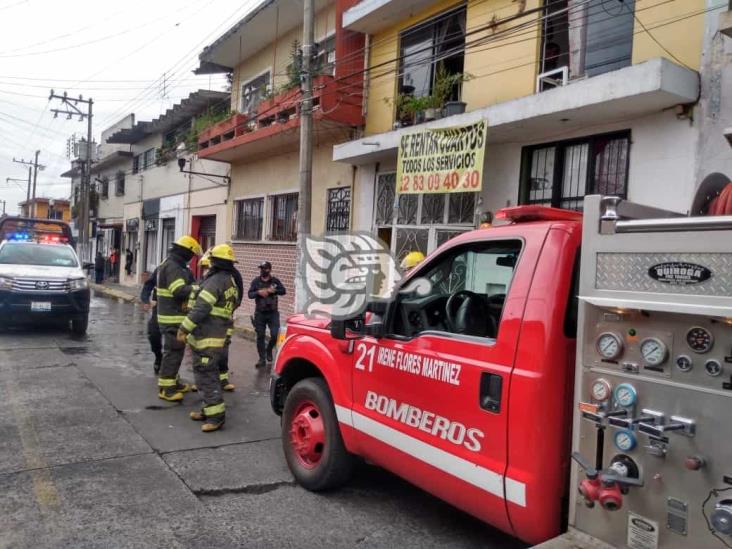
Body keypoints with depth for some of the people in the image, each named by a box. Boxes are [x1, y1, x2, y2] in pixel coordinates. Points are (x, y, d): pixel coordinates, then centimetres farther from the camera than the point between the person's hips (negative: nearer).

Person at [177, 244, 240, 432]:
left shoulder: (216, 280, -16)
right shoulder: (231, 282, 14)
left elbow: (201, 308, -22)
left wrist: (184, 328, -17)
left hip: (207, 339, -10)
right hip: (220, 337, 10)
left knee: (206, 376, -5)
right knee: (208, 374, 19)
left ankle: (216, 415, -4)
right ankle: (210, 409, 26)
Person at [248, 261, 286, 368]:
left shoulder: (275, 281, 3)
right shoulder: (256, 281, 2)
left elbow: (283, 291, -9)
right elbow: (250, 294, -7)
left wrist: (273, 291, -23)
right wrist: (258, 292, -25)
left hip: (273, 312, 0)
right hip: (260, 313, 0)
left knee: (275, 334, -8)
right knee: (260, 336, 3)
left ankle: (269, 350, 23)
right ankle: (262, 359, 12)